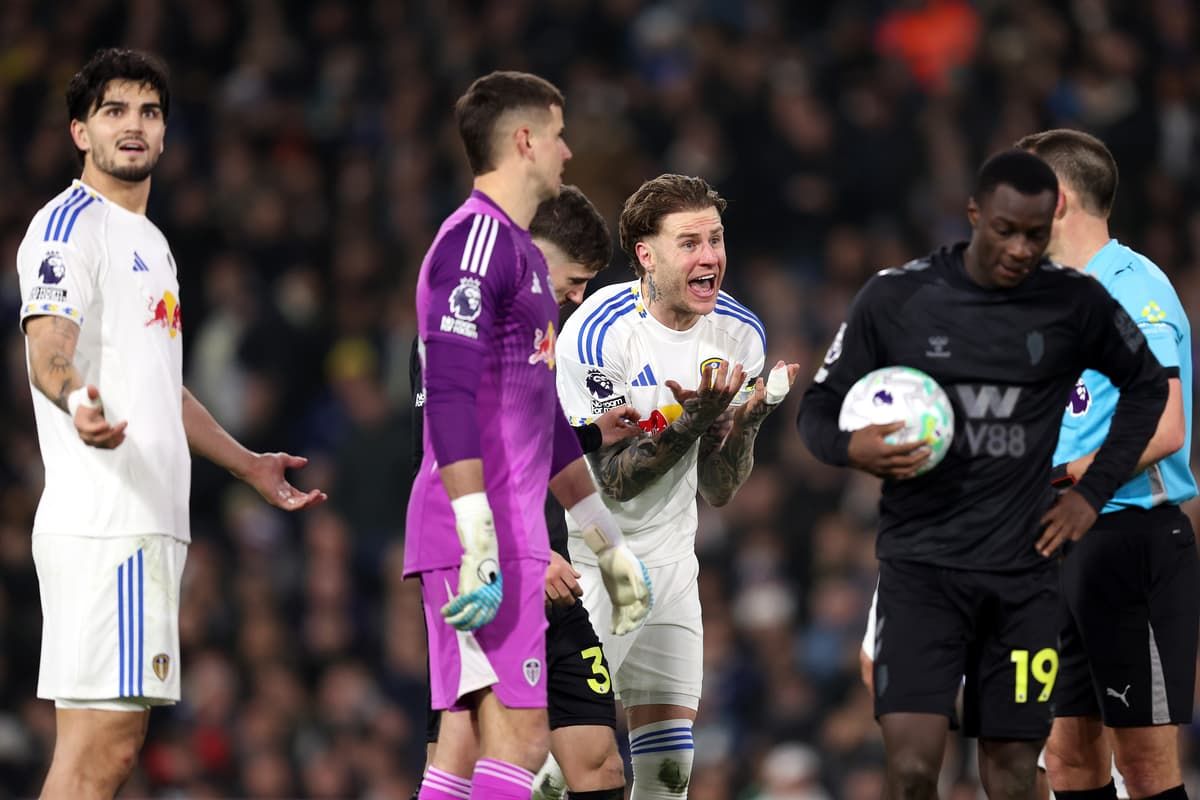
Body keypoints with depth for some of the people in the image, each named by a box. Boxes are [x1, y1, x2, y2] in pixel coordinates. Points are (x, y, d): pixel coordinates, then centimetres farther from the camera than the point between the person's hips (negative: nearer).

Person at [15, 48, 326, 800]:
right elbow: (48, 348, -22)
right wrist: (78, 400, -43)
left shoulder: (148, 240, 24)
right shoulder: (70, 224, -6)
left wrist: (247, 463, 43)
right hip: (103, 519, -10)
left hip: (149, 524, 10)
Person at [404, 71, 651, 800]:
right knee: (519, 736, -14)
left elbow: (548, 422, 29)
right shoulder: (477, 238, -9)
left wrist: (610, 546, 31)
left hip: (509, 535, 10)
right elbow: (450, 398, -19)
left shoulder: (521, 250, 22)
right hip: (486, 537, -10)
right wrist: (478, 544, -25)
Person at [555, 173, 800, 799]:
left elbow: (718, 491, 1)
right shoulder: (598, 331, -20)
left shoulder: (739, 335, -3)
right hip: (580, 554, -5)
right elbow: (615, 480, -19)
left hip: (666, 560, 5)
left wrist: (746, 419, -17)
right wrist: (693, 418, -30)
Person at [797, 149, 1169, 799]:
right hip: (921, 563, -2)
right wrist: (853, 448, -18)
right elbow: (819, 408, 5)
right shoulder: (895, 299, -5)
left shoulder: (1076, 303, -1)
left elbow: (1146, 385, 16)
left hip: (1024, 570, 2)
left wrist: (1095, 491, 7)